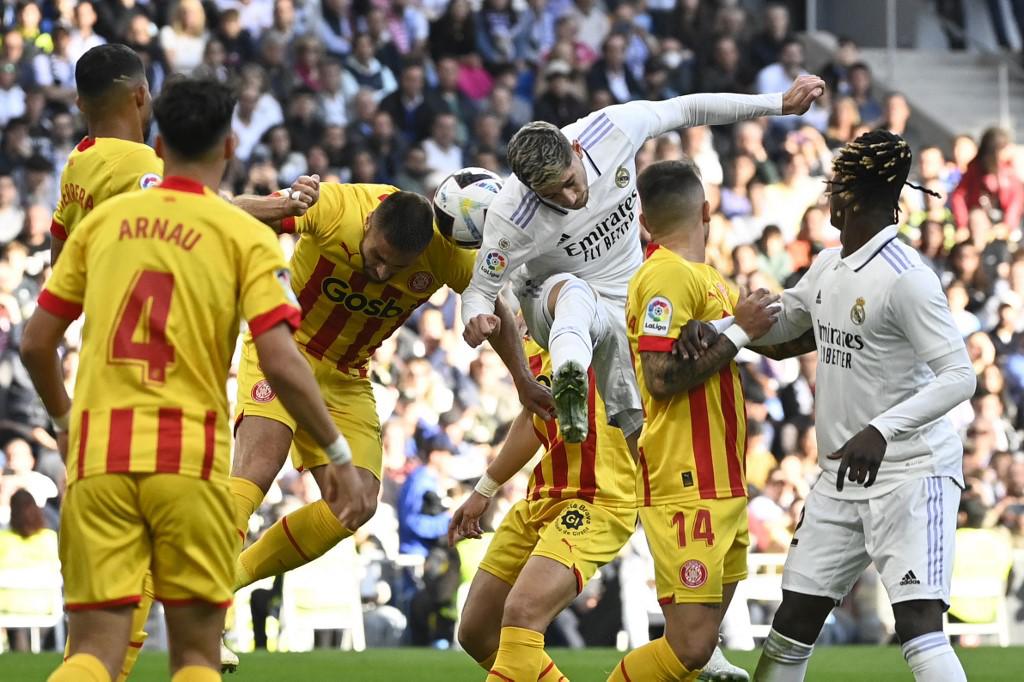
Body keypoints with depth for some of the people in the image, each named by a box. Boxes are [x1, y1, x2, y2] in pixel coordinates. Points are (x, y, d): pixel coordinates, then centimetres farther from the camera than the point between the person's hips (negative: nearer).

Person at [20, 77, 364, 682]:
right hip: (190, 457, -2)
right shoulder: (246, 236, 0)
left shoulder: (103, 220, 10)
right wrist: (340, 455, 0)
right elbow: (281, 363, -9)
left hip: (97, 454, 2)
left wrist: (64, 417, 32)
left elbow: (36, 343, 13)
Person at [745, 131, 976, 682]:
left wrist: (882, 431, -34)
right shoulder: (828, 268, 9)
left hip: (911, 474, -8)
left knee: (919, 629, -20)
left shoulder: (904, 278, -17)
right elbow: (775, 324, 24)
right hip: (841, 476, 8)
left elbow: (958, 376, -21)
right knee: (793, 625, 10)